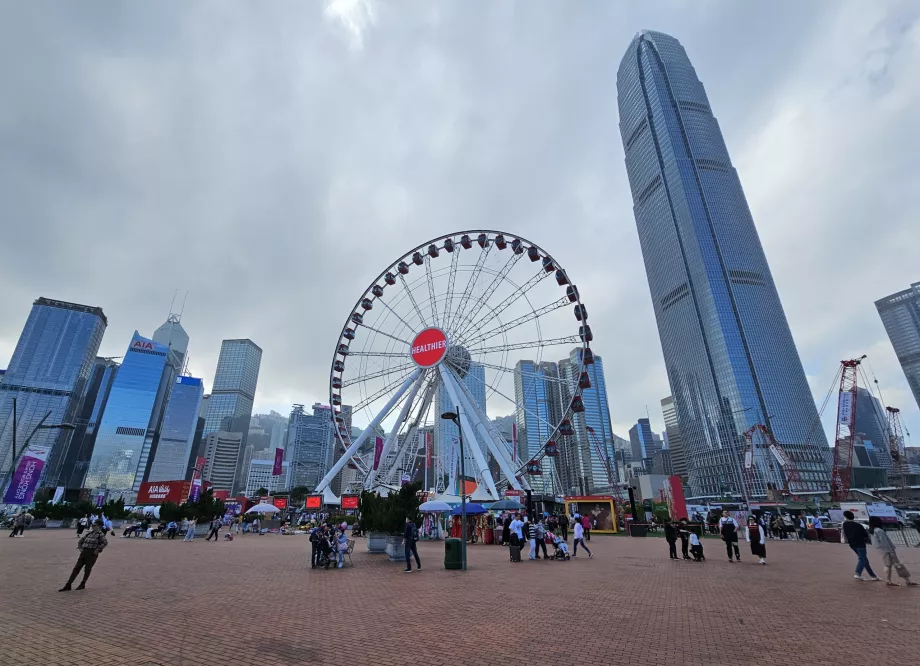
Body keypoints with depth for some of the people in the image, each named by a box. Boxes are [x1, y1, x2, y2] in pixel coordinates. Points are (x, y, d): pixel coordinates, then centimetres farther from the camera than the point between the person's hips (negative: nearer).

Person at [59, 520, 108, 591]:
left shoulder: (100, 534, -9)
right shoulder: (89, 533, 11)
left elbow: (105, 543, -22)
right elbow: (80, 541, 26)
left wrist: (97, 550, -19)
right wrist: (80, 548, 10)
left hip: (92, 553, -6)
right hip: (84, 552, 6)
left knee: (87, 569, 3)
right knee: (76, 568, 4)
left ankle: (82, 585, 20)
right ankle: (68, 586, 10)